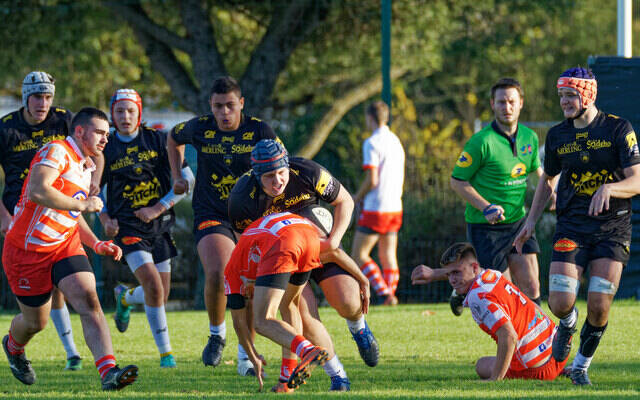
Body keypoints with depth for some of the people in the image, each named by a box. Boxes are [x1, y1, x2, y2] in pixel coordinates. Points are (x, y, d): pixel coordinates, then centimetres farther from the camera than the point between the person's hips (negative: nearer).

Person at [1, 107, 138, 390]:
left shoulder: (85, 166, 12)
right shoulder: (56, 152, -17)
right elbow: (37, 191, -33)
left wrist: (97, 244, 11)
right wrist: (82, 205, -26)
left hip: (65, 245, 7)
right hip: (28, 250, -7)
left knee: (89, 301, -18)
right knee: (36, 321, 9)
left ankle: (109, 372, -29)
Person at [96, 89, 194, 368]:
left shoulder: (157, 140, -1)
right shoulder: (106, 149, -1)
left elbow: (187, 178, -1)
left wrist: (159, 208, -10)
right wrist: (105, 219, -4)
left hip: (158, 224, 3)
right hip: (127, 227, -2)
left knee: (161, 296, 8)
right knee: (153, 286, -19)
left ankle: (125, 297, 43)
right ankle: (165, 352, -9)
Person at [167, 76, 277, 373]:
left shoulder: (259, 131, -5)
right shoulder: (199, 128, -1)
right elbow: (173, 139, 21)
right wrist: (177, 176, 12)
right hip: (211, 217, 0)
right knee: (217, 274, -22)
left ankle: (245, 355, 9)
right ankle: (216, 333, 5)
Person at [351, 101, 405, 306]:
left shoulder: (372, 143, -13)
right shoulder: (396, 141, 12)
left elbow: (371, 180, -18)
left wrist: (356, 198, -2)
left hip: (375, 208, -8)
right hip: (395, 207, 8)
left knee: (358, 255, -2)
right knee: (388, 256, 11)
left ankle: (385, 292, -12)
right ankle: (390, 294, 7)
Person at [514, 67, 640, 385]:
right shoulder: (557, 135, 5)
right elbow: (548, 179, 21)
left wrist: (608, 188, -29)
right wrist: (531, 221, 13)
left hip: (612, 228, -2)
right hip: (571, 227, 2)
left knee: (599, 307, -8)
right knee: (560, 303, -13)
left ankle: (581, 365, 16)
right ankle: (568, 324, 25)